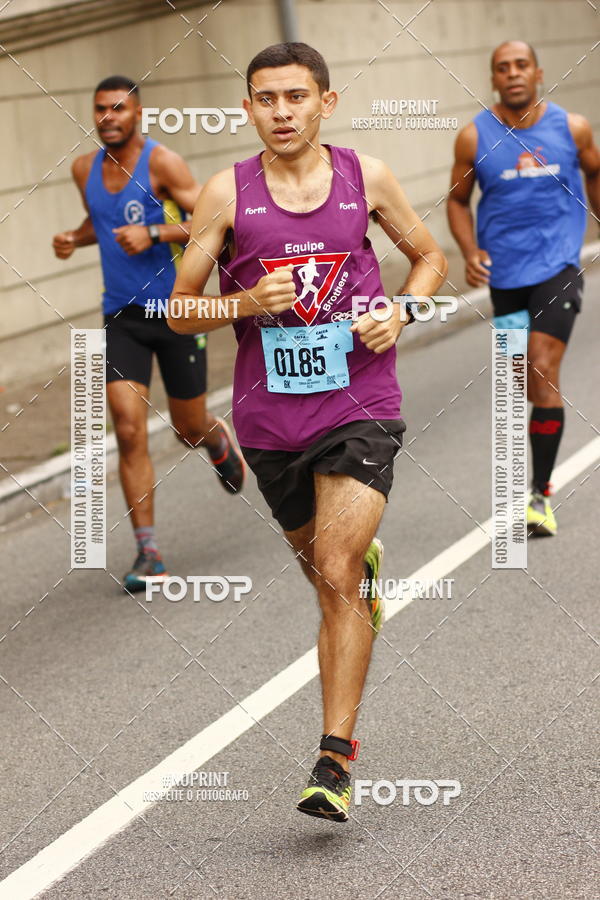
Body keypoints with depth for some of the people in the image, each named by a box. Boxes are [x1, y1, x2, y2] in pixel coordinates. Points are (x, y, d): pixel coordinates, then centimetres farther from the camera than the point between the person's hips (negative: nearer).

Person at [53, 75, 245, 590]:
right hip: (122, 316, 3)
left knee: (190, 430, 9)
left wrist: (154, 233, -26)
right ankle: (149, 555, -6)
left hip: (176, 312, -3)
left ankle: (220, 442, 49)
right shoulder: (85, 170, 6)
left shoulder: (161, 162, -11)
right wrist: (75, 239, 6)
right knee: (129, 432, -11)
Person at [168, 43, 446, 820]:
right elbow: (181, 310, 2)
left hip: (360, 406, -2)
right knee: (320, 564, 19)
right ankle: (365, 564, 58)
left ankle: (335, 759, -11)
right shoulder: (227, 192, -2)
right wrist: (245, 304, -17)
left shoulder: (365, 176, 0)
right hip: (270, 414, 2)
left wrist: (398, 312, -4)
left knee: (336, 576, -14)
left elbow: (428, 256, 15)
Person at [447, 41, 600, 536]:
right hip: (505, 273, 2)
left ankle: (540, 494, -13)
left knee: (544, 371, -17)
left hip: (558, 266, -2)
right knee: (529, 382, 12)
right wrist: (470, 251, -9)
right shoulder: (474, 137, -5)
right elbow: (458, 200, 6)